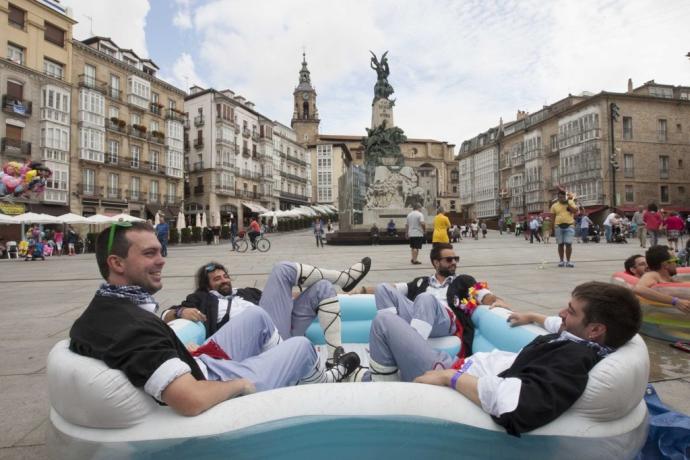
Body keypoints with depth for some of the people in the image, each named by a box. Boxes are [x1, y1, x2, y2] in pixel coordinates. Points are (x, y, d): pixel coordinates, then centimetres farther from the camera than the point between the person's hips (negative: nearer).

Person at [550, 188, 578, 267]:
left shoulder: (570, 202, 7)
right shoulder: (554, 206, 8)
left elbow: (575, 211, -6)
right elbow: (553, 217, 9)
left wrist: (568, 204, -11)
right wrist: (553, 227, 1)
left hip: (569, 226, -1)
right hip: (559, 227, 1)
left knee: (568, 244, -6)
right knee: (560, 244, 5)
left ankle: (568, 261, 1)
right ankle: (561, 261, 13)